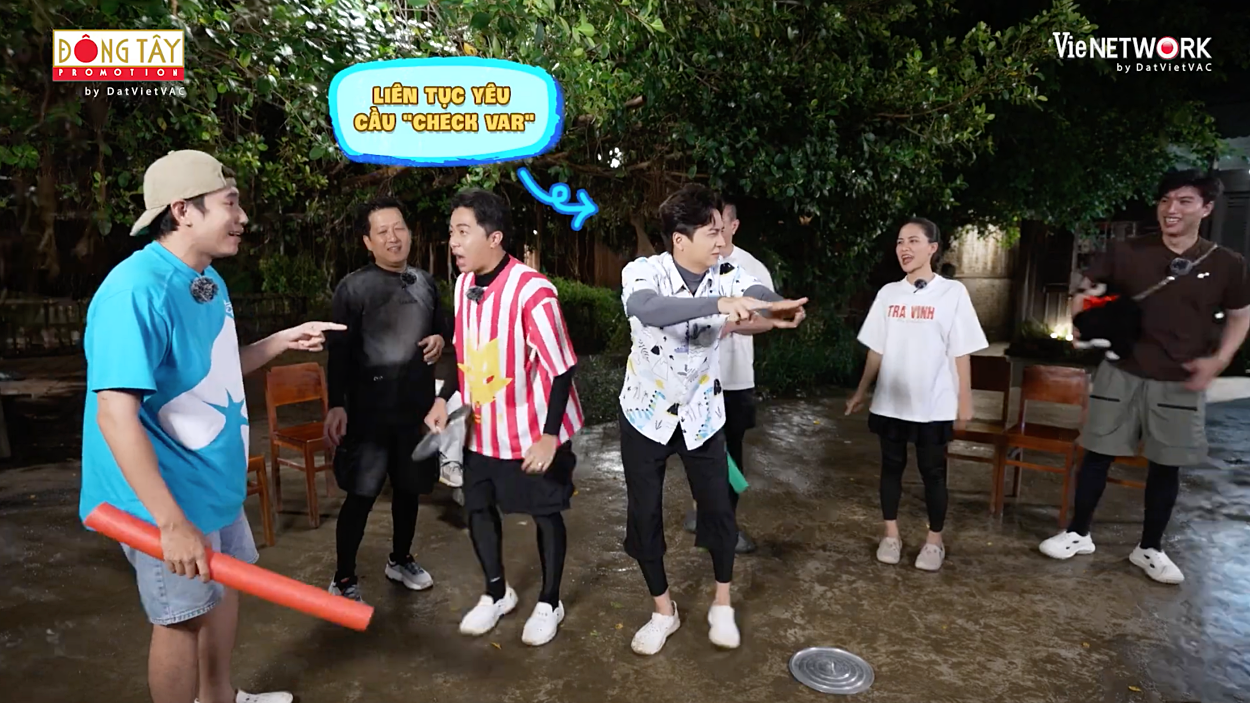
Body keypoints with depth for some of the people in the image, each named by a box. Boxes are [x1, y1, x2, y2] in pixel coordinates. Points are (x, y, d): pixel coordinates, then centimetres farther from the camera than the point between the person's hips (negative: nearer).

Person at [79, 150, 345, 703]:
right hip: (170, 494, -9)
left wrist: (284, 341, 3)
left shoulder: (209, 282, 4)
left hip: (214, 479, 9)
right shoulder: (137, 291, -26)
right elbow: (116, 414, -30)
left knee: (225, 586, 23)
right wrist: (172, 522, -32)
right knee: (183, 615, 9)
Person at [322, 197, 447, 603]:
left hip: (417, 404, 5)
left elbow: (440, 328, 21)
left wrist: (440, 341, -2)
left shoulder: (425, 283, 8)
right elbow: (340, 351, -10)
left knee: (409, 487, 16)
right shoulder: (354, 288, -8)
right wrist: (336, 405, -16)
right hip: (370, 408, -5)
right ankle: (343, 579, 18)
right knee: (361, 494, 1)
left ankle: (400, 560, 36)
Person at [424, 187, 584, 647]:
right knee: (478, 506, 16)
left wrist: (549, 436, -23)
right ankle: (497, 593, 39)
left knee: (544, 513, 9)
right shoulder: (463, 285, -1)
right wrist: (444, 399, 4)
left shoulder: (532, 292, -25)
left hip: (533, 428, -7)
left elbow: (562, 368, -22)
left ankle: (549, 603, 31)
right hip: (482, 425, 7)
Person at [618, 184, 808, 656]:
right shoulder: (643, 271, -20)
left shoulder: (728, 276, -10)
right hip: (646, 412, -2)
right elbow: (645, 308, -43)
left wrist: (775, 311, -53)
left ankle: (722, 606, 29)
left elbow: (762, 297, -29)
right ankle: (663, 611, 26)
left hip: (701, 413, 2)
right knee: (643, 514, 5)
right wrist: (719, 304, -56)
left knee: (718, 508, 5)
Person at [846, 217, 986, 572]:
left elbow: (961, 353, -5)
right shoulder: (888, 293, 5)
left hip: (934, 404, -3)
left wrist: (965, 401, -6)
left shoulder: (952, 293, -5)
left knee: (932, 471, 8)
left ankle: (934, 540, 25)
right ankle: (891, 534, 27)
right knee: (891, 466, 12)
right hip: (890, 402, 3)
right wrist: (861, 392, 11)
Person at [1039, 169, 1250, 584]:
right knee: (1098, 453, 6)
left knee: (1166, 465, 9)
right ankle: (1078, 533, 21)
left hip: (1180, 383, 1)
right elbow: (1085, 289, 7)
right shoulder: (1126, 253, -4)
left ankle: (1149, 548, 25)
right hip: (1121, 374, -1)